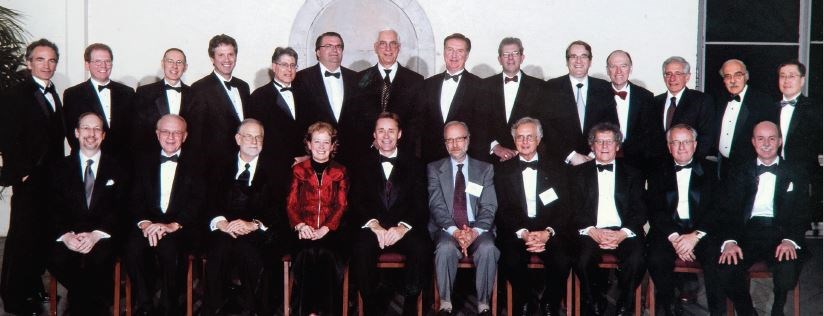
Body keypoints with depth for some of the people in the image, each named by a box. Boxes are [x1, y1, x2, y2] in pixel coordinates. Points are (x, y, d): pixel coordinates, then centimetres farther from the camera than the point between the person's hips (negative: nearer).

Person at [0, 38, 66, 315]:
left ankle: (34, 288, 21)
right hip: (29, 180, -7)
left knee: (43, 235, 9)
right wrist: (23, 174, -14)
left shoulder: (54, 96, 16)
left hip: (52, 180, 7)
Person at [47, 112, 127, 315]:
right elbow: (54, 209, 6)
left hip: (102, 236, -1)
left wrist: (96, 235, -15)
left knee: (99, 259, -34)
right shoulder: (61, 168, 15)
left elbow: (120, 209, 2)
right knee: (57, 260, -30)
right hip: (68, 236, 1)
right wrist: (66, 235, -14)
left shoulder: (116, 169, 12)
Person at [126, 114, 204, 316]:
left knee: (169, 246, -36)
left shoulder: (195, 164, 11)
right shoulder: (144, 162, 20)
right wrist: (144, 223, -13)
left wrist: (173, 225, -19)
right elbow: (136, 199, 9)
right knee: (134, 246, -32)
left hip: (182, 229, -2)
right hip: (148, 225, 2)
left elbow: (197, 201, -3)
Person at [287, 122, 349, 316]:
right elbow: (291, 204, 9)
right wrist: (299, 225, -12)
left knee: (327, 255, -32)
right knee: (307, 254, -32)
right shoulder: (299, 170, 16)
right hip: (304, 232, 0)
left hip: (330, 231, 0)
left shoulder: (340, 172, 15)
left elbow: (342, 206, 5)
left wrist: (325, 229, -13)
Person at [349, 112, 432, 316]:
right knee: (361, 250, -32)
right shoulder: (363, 165, 16)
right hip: (373, 228, 0)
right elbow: (357, 202, 4)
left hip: (405, 229, 0)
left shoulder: (414, 165, 13)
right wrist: (373, 224, -16)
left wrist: (403, 227, -18)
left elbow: (420, 203, 2)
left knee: (422, 248, -31)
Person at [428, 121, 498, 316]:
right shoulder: (434, 169, 10)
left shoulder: (485, 169, 12)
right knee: (445, 248, -34)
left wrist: (475, 231, -18)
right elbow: (437, 206, -2)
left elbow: (489, 207, 3)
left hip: (478, 229, 1)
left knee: (488, 249, -32)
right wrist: (455, 231, -20)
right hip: (447, 229, -1)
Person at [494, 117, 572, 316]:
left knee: (562, 260, -28)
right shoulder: (504, 171, 13)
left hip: (550, 232, 0)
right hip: (516, 231, 0)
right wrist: (523, 233, -16)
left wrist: (547, 232, -15)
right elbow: (504, 210, 3)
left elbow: (564, 209, 4)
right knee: (511, 260, -30)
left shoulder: (556, 169, 13)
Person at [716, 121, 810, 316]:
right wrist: (729, 241, -13)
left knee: (787, 269, -33)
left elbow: (802, 214, 6)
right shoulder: (740, 173, 17)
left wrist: (790, 241, -15)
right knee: (726, 269, -29)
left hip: (781, 235, -1)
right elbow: (729, 211, 7)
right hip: (748, 233, 1)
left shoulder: (796, 174, 15)